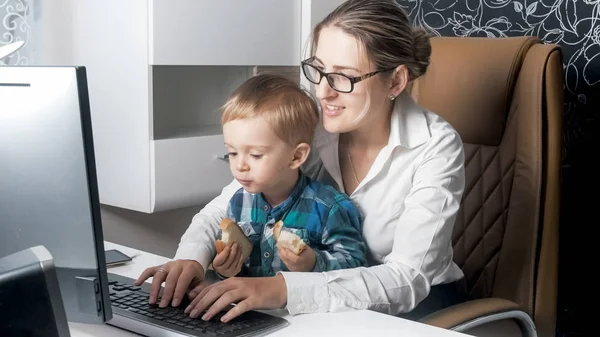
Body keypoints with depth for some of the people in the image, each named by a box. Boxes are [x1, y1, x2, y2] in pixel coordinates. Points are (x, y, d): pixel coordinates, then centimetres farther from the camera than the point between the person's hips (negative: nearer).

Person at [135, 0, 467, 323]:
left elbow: (407, 278, -29)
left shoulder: (436, 147, -21)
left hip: (418, 302, -2)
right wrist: (192, 256, -28)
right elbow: (225, 208, -6)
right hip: (332, 296, 3)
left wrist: (282, 289, -42)